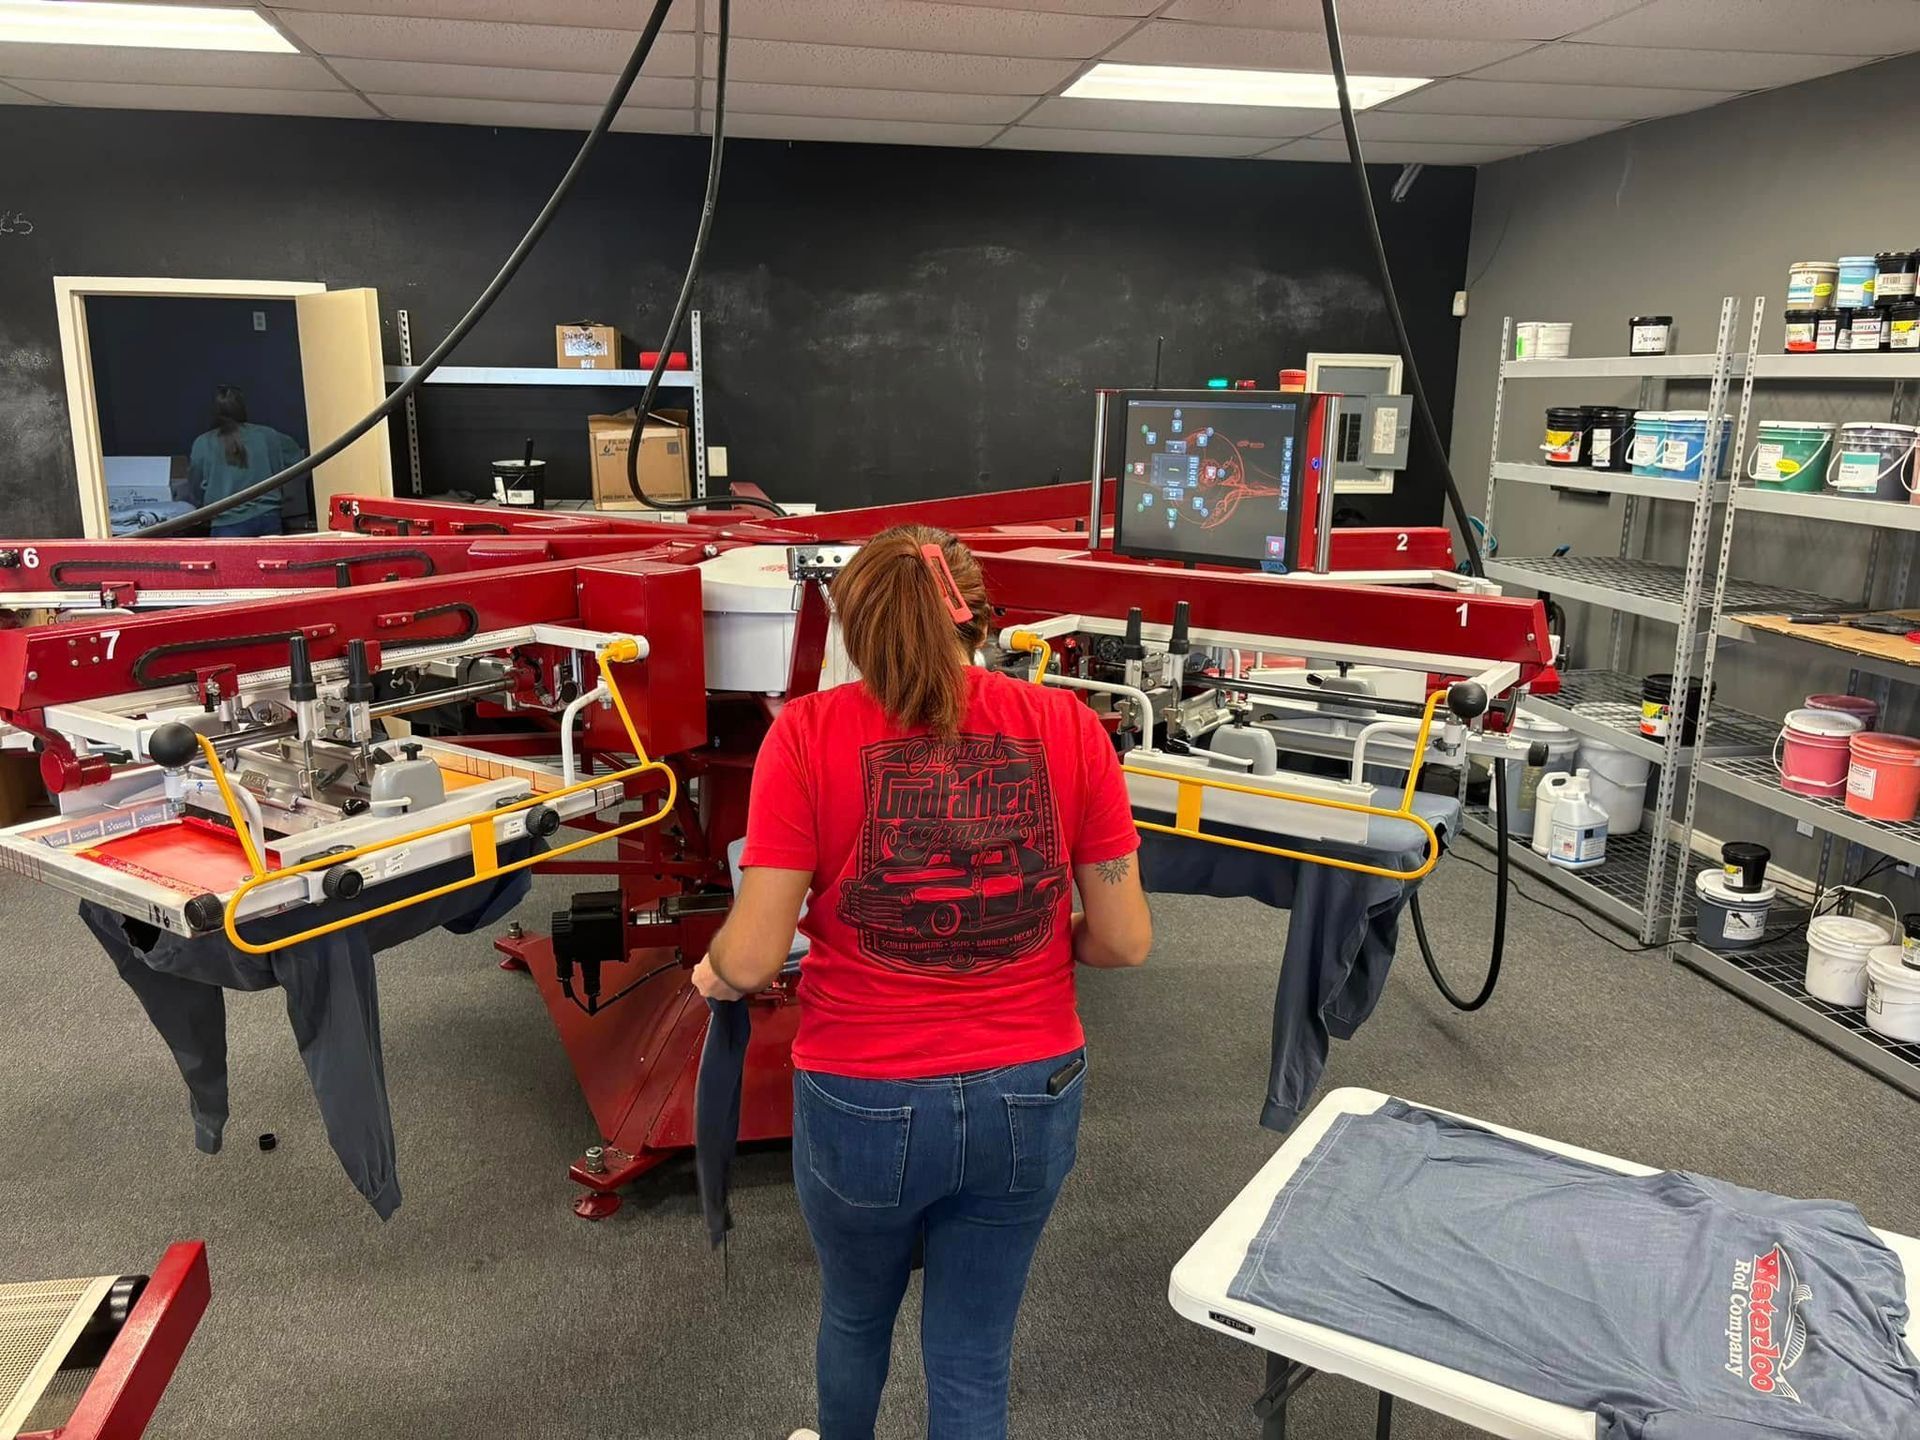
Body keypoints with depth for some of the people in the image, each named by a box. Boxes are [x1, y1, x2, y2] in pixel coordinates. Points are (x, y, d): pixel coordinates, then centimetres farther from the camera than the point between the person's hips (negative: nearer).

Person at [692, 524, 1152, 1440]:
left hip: (863, 1101, -1)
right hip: (1028, 1097, 1)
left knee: (854, 1317, 29)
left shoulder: (808, 734, -12)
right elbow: (1124, 942, -4)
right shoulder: (1067, 726, -7)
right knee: (974, 1358, 21)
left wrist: (713, 975, 9)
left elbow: (752, 958, -13)